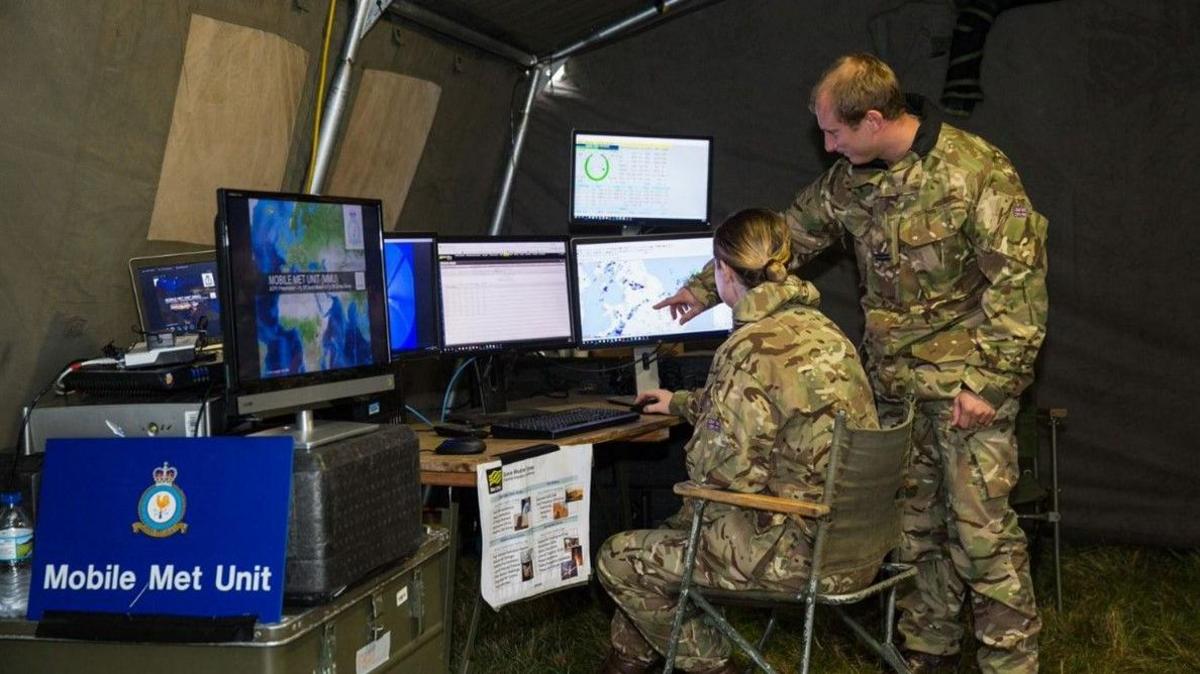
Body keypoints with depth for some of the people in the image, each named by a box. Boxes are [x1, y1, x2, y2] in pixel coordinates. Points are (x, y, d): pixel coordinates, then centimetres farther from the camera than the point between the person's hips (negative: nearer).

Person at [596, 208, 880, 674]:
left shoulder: (752, 348, -20)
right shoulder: (819, 327, 8)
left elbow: (726, 473, -23)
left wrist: (697, 448, 0)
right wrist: (680, 403, 39)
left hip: (807, 552, -9)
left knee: (618, 560, 7)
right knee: (680, 527, 28)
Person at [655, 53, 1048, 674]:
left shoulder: (976, 169, -16)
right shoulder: (852, 179, 5)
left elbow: (1019, 280, -16)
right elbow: (790, 233, 18)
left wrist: (987, 382, -19)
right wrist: (707, 286, 22)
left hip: (966, 384, -6)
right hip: (894, 383, 6)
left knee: (982, 527, -3)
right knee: (912, 522, 13)